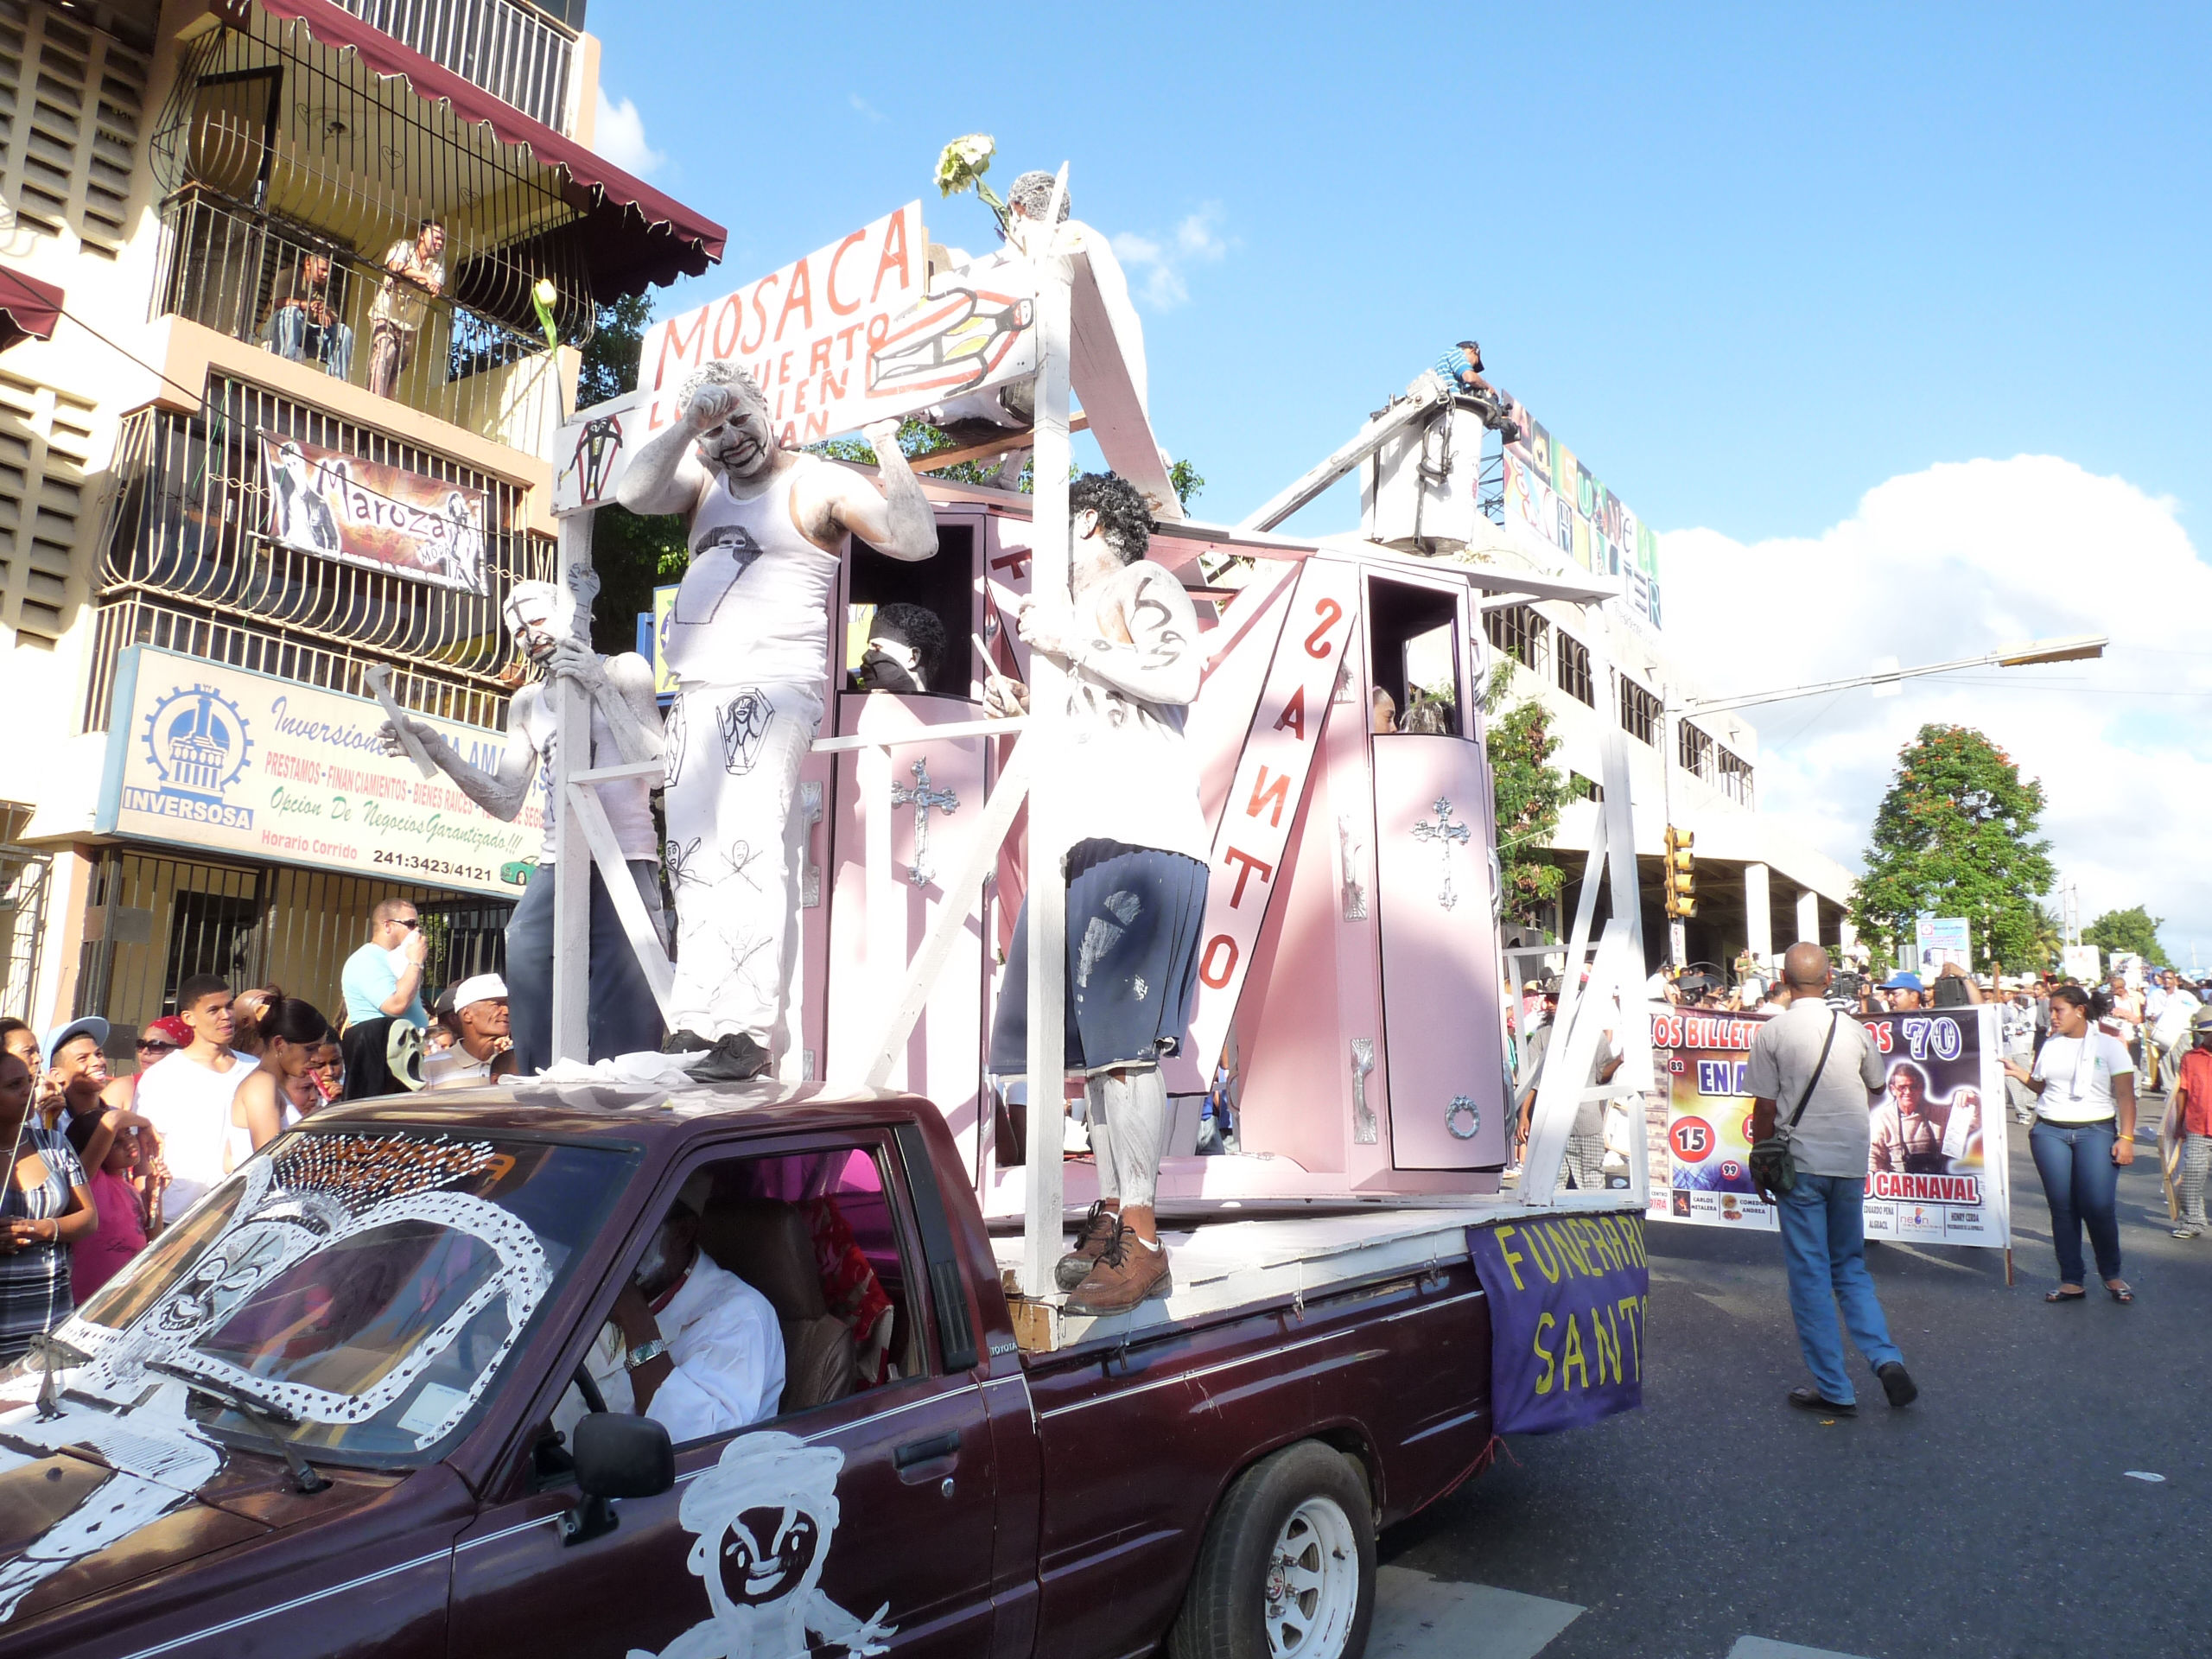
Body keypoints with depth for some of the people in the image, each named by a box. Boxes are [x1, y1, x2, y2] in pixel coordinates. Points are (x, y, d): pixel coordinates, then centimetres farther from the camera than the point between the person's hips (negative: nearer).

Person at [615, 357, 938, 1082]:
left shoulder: (819, 484, 0)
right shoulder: (703, 480, 17)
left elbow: (917, 541, -11)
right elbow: (635, 494, -2)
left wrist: (888, 452, -17)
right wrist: (688, 424, -10)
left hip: (773, 691, -7)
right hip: (697, 696, 7)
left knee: (752, 850, -16)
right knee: (692, 855, 7)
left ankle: (752, 1032, -17)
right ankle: (694, 1017, 14)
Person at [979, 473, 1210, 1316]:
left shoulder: (1144, 584, 3)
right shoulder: (1089, 612, 27)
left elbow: (1179, 677, -16)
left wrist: (1071, 643, -12)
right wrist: (1024, 703, 18)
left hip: (1140, 842, -9)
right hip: (1090, 845, 9)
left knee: (1122, 1039, -12)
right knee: (1090, 1037, 8)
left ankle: (1141, 1243, -7)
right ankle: (1109, 1216, 16)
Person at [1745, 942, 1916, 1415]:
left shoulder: (1771, 1033, -8)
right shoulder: (1854, 1028, 2)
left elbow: (1765, 1108, -7)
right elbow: (1877, 1085, 19)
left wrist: (1761, 1165, 4)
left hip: (1800, 1163, -4)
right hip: (1851, 1163, 4)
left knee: (1810, 1274, 4)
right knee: (1850, 1266, 18)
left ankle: (1833, 1389, 7)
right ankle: (1887, 1360, 3)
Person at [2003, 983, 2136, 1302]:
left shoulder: (2109, 1045, 1)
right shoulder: (2050, 1045, 11)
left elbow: (2125, 1095, -3)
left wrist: (2126, 1138, -9)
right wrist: (2019, 1072, 4)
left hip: (2096, 1130, -3)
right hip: (2049, 1132, 3)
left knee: (2099, 1206, -11)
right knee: (2062, 1208, 2)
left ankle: (2112, 1275, 11)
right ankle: (2071, 1282, 9)